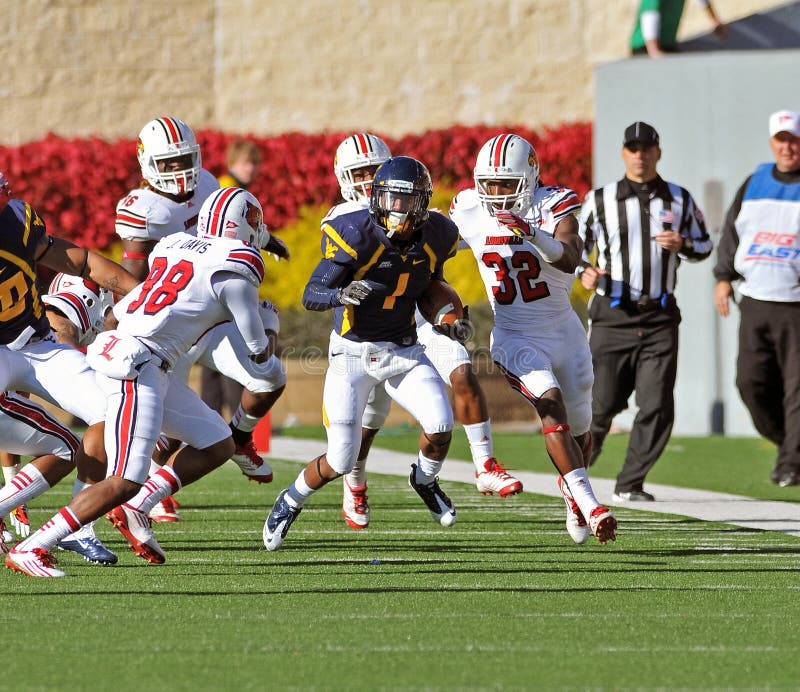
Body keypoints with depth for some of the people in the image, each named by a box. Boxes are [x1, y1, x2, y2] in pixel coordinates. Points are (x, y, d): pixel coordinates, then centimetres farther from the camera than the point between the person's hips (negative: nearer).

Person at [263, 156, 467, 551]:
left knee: (441, 426, -18)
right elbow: (310, 295, -24)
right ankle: (290, 503, 23)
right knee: (340, 462, -8)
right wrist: (342, 294, -42)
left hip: (404, 351, 4)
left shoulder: (434, 237, -6)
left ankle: (425, 481, 17)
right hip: (353, 352, -4)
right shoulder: (356, 235, -22)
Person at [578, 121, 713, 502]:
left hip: (659, 317, 1)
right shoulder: (600, 199, 3)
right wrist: (584, 271, -13)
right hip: (612, 316, -1)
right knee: (603, 402, -3)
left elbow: (704, 243, 17)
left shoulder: (679, 200, 8)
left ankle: (629, 484, 3)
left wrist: (683, 246, -6)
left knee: (657, 407, -7)